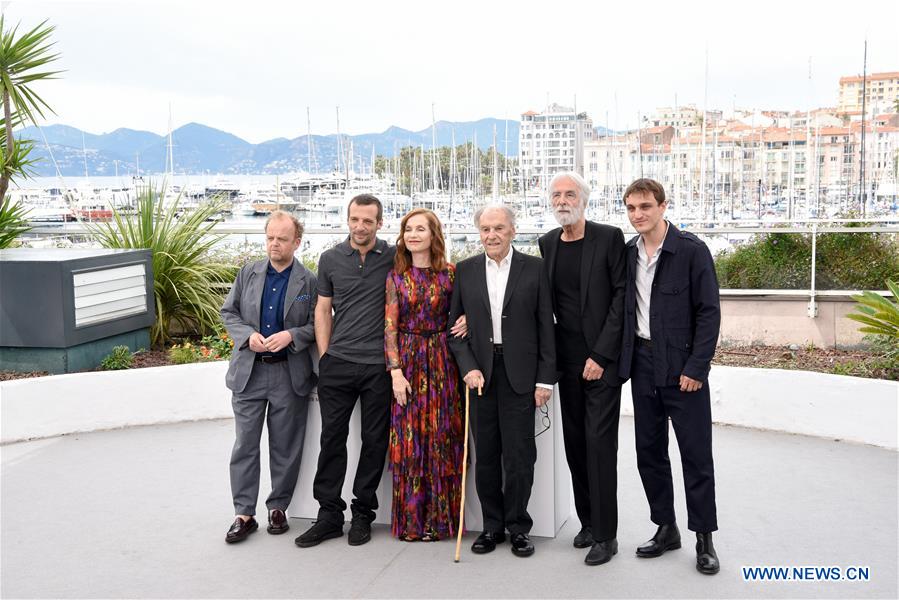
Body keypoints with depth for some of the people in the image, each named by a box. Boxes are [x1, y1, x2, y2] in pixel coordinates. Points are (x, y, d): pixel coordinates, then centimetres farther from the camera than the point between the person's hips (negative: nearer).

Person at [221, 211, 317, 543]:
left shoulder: (309, 281, -2)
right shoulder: (248, 273, 7)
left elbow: (317, 325, -1)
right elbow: (228, 312, 9)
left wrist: (291, 335, -18)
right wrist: (248, 335, -9)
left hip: (289, 374, -2)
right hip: (248, 371, 2)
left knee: (285, 447, 8)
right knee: (245, 444, 5)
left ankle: (278, 508, 24)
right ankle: (244, 514, 13)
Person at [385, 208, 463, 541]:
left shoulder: (450, 273, 2)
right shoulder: (395, 276, 3)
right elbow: (389, 327, -1)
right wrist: (395, 371, -9)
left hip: (441, 362, 0)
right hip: (407, 362, 0)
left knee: (442, 438, 3)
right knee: (408, 439, 3)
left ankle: (440, 517, 14)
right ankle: (411, 519, 14)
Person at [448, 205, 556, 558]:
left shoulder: (534, 268, 1)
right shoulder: (465, 270, 7)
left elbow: (545, 327, 0)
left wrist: (545, 379, -5)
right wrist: (468, 368, -6)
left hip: (520, 376, -2)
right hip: (480, 374, 2)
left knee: (519, 456, 1)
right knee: (485, 456, 10)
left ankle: (518, 527, 18)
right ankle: (492, 526, 24)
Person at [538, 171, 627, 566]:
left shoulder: (609, 237, -6)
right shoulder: (547, 244, 9)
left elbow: (621, 297, -9)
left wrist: (601, 355, -14)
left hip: (602, 358, -5)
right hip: (567, 358, 5)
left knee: (599, 442, -5)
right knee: (575, 441, 9)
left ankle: (605, 535, 4)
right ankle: (588, 521, 23)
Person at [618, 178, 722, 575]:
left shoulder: (692, 251, -8)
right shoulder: (627, 253, 6)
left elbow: (709, 312, -9)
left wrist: (696, 367, -14)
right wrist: (624, 360, 3)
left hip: (682, 367, -5)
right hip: (642, 366, 5)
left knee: (696, 453, 2)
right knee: (649, 451, 11)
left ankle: (704, 538, 16)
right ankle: (665, 528, 26)